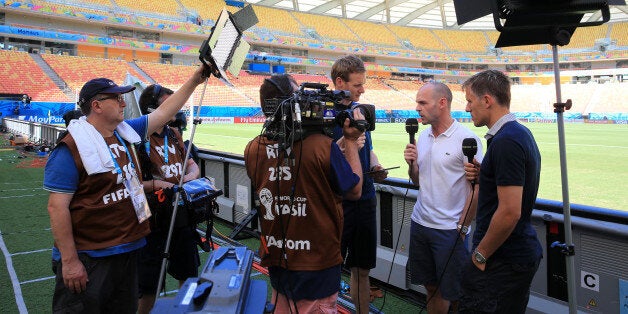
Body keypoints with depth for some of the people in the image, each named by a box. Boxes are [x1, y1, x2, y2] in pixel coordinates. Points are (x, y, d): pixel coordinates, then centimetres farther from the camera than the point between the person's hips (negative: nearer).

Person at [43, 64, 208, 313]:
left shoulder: (126, 132, 5)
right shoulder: (72, 148, -17)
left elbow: (163, 112, 13)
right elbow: (57, 207, -18)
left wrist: (194, 81, 10)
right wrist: (69, 261, -19)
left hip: (129, 249, 8)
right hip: (88, 259, -7)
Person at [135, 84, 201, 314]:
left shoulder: (174, 134, 8)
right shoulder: (139, 140, -14)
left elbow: (192, 165, 15)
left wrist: (191, 176, -6)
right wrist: (154, 184, -27)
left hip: (181, 215, 7)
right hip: (153, 220, -7)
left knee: (189, 274, 21)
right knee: (148, 286, 6)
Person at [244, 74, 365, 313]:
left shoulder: (253, 150, -8)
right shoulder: (322, 145, -22)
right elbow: (354, 191, -9)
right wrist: (352, 140, -1)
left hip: (275, 261, 5)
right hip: (318, 264, -4)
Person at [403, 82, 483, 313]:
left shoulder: (466, 139, -12)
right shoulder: (423, 136, 8)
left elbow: (477, 188, -12)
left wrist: (462, 227, -11)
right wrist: (412, 164, -5)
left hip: (450, 229, -6)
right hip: (420, 224, 6)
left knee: (453, 293, 6)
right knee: (431, 286, 16)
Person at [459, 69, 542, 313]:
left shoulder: (506, 142, -22)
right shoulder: (520, 132, 9)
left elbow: (509, 212, -26)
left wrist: (480, 254, -14)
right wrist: (482, 173, 4)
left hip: (502, 261, -10)